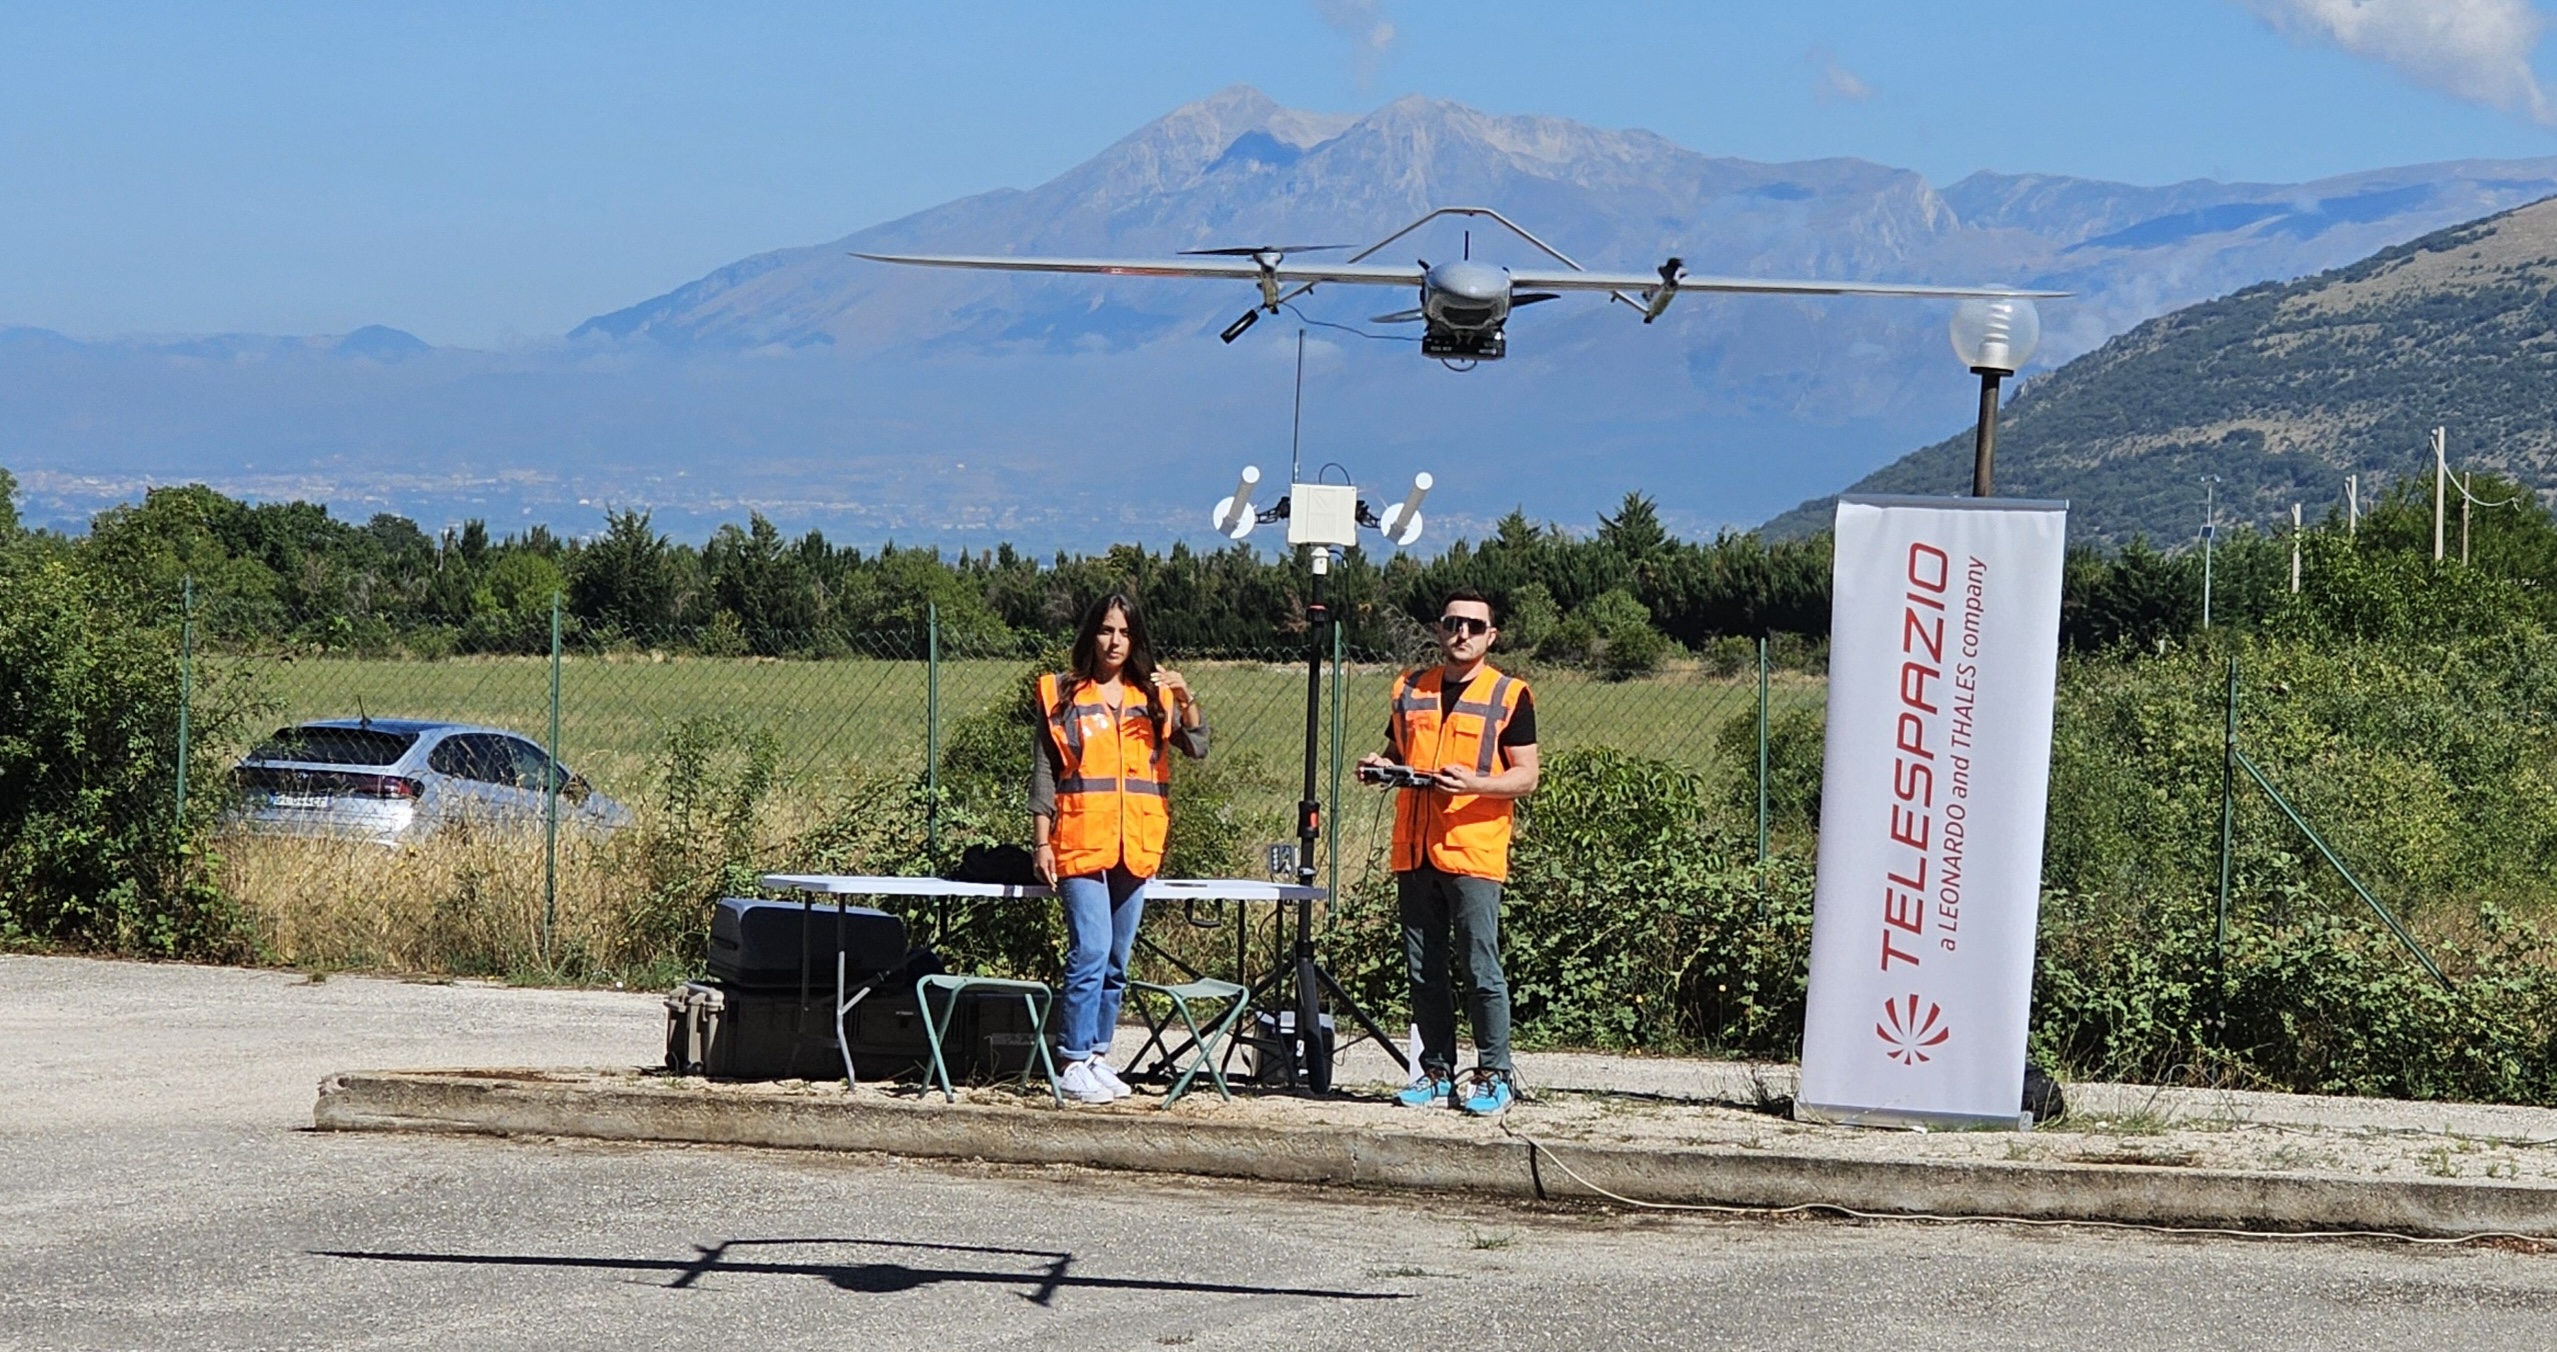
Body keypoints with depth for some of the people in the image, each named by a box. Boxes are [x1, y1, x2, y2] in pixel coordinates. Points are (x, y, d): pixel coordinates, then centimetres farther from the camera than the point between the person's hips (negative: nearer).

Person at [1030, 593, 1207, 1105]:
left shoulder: (1153, 696, 12)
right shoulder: (1063, 696, 5)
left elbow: (1197, 748, 0)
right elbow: (1044, 773, 4)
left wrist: (1185, 701, -17)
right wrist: (1041, 841, -3)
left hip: (1136, 847, 4)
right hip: (1081, 843, -4)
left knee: (1117, 961, 7)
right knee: (1090, 953, -13)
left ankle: (1097, 1057, 14)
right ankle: (1072, 1064, -11)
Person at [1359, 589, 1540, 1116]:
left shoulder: (1509, 695, 2)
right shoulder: (1410, 690, 15)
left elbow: (1526, 777, -1)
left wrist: (1474, 783, -18)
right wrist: (1380, 766, 3)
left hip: (1474, 852, -5)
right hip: (1414, 850, 5)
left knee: (1480, 967, -6)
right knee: (1423, 969, 6)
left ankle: (1494, 1074, 1)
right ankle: (1436, 1071, 14)